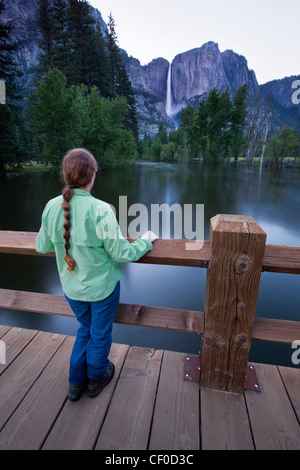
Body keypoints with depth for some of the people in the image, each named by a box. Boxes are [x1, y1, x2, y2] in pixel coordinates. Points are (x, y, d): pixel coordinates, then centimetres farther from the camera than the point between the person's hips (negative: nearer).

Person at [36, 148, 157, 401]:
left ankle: (76, 383, 42)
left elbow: (42, 247, 1)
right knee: (100, 335, 22)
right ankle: (96, 379, 46)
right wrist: (146, 241, -5)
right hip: (103, 287, -4)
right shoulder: (100, 210, -27)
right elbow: (122, 253, -21)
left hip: (72, 288, 5)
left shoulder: (52, 207, -11)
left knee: (86, 329, 29)